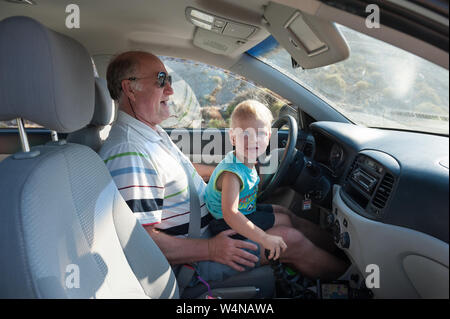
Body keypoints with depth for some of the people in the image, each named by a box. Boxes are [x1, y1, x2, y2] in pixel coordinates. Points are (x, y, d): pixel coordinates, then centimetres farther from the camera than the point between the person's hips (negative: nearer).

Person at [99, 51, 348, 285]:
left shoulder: (152, 131, 6)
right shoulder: (127, 153, -28)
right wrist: (210, 249, -28)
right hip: (193, 255, -10)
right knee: (291, 240, -8)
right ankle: (345, 272, 19)